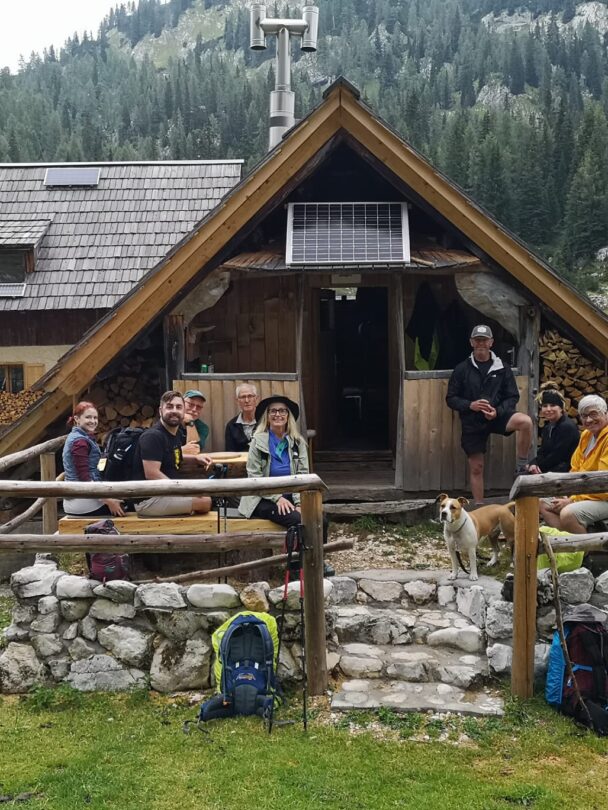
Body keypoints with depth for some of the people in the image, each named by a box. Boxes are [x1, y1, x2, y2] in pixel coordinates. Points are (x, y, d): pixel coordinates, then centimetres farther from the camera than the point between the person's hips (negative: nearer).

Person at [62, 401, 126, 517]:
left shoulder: (74, 437, 15)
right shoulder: (80, 442, -15)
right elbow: (84, 478, -21)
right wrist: (108, 500, -22)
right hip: (84, 501, -9)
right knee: (122, 508, -2)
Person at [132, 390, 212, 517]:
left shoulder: (176, 434, 11)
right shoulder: (153, 436, -17)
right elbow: (152, 474, -25)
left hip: (166, 494, 10)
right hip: (148, 500, -10)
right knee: (205, 501, -15)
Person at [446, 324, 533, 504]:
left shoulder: (502, 368, 3)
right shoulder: (462, 369, 2)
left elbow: (513, 397, 3)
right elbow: (451, 398, 3)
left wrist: (497, 411, -15)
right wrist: (470, 405, -16)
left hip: (498, 415, 0)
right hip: (472, 421, 0)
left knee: (525, 421, -30)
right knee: (476, 467, 4)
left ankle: (522, 467, -15)